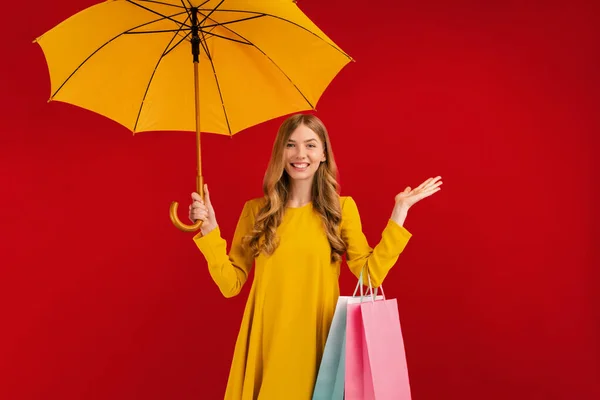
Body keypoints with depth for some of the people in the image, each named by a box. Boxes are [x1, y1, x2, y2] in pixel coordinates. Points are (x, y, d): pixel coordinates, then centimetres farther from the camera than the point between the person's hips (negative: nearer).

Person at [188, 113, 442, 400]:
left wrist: (400, 211, -7)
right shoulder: (255, 210, 2)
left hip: (318, 339, 0)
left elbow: (370, 275, -8)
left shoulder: (342, 208, 1)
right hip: (267, 341, 1)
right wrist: (209, 229, -9)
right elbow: (231, 284, 1)